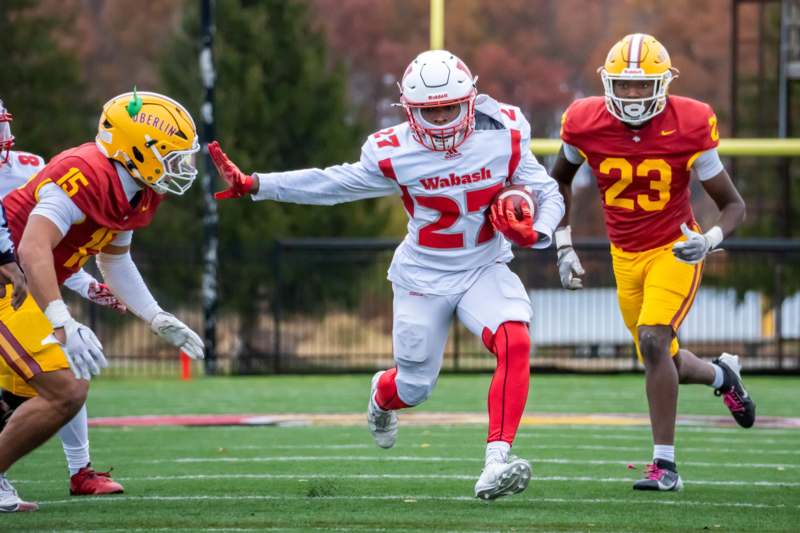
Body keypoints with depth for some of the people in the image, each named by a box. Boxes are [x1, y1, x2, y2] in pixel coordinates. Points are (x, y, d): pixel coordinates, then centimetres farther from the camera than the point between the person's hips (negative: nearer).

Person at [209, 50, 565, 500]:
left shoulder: (503, 139, -14)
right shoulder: (395, 155, -14)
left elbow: (549, 195, -3)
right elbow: (330, 184, -4)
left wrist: (535, 233, -25)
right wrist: (251, 185, -8)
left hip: (485, 269, 0)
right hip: (423, 275, 0)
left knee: (515, 344, -29)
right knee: (415, 386, 10)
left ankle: (497, 462, -31)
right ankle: (383, 395, 51)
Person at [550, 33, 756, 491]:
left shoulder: (688, 128, -19)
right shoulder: (587, 125, -12)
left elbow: (734, 205, -10)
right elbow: (560, 180, 12)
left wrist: (710, 240, -30)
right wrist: (564, 244, 5)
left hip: (675, 249, -4)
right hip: (626, 256, 4)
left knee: (653, 341, -24)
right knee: (662, 361, 9)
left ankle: (666, 465, -15)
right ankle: (722, 375, 45)